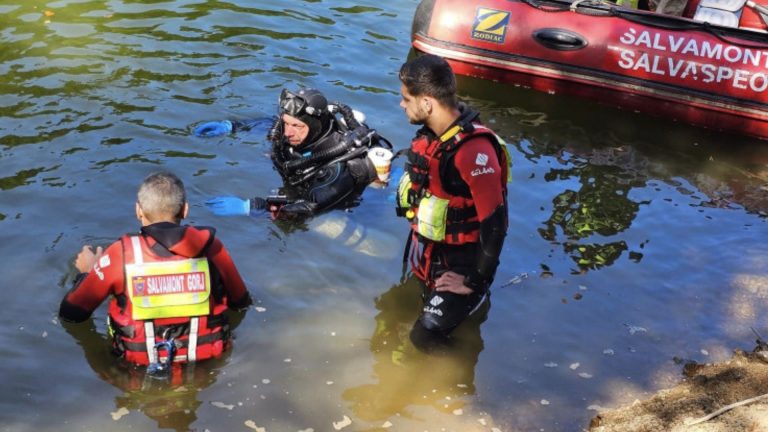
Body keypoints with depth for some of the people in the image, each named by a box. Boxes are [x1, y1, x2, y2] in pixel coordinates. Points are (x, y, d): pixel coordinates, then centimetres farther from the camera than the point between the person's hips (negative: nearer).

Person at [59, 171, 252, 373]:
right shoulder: (210, 246, -9)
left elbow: (71, 314, -4)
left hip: (140, 363, -1)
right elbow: (241, 303, 7)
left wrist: (86, 272, 16)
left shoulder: (121, 253, -13)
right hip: (205, 358, 1)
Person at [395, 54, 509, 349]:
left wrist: (475, 282, -20)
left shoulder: (474, 150, -30)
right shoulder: (430, 133, -3)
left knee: (425, 337, -12)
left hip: (457, 265, -8)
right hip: (425, 256, 8)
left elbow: (495, 223, -28)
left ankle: (476, 297, 10)